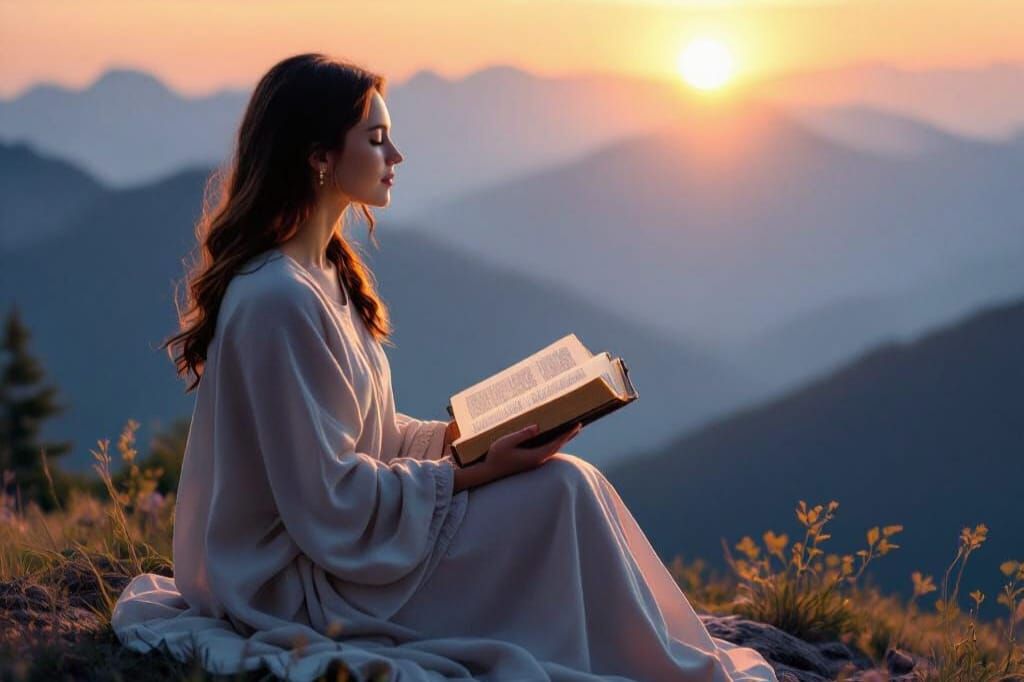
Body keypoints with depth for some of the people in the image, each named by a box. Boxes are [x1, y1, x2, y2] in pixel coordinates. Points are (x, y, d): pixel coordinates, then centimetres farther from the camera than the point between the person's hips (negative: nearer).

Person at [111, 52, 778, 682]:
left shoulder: (324, 273, 10)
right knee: (562, 488, -14)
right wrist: (472, 474, -19)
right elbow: (330, 502, -23)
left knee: (566, 484, 5)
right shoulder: (278, 300, -23)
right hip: (299, 588, -10)